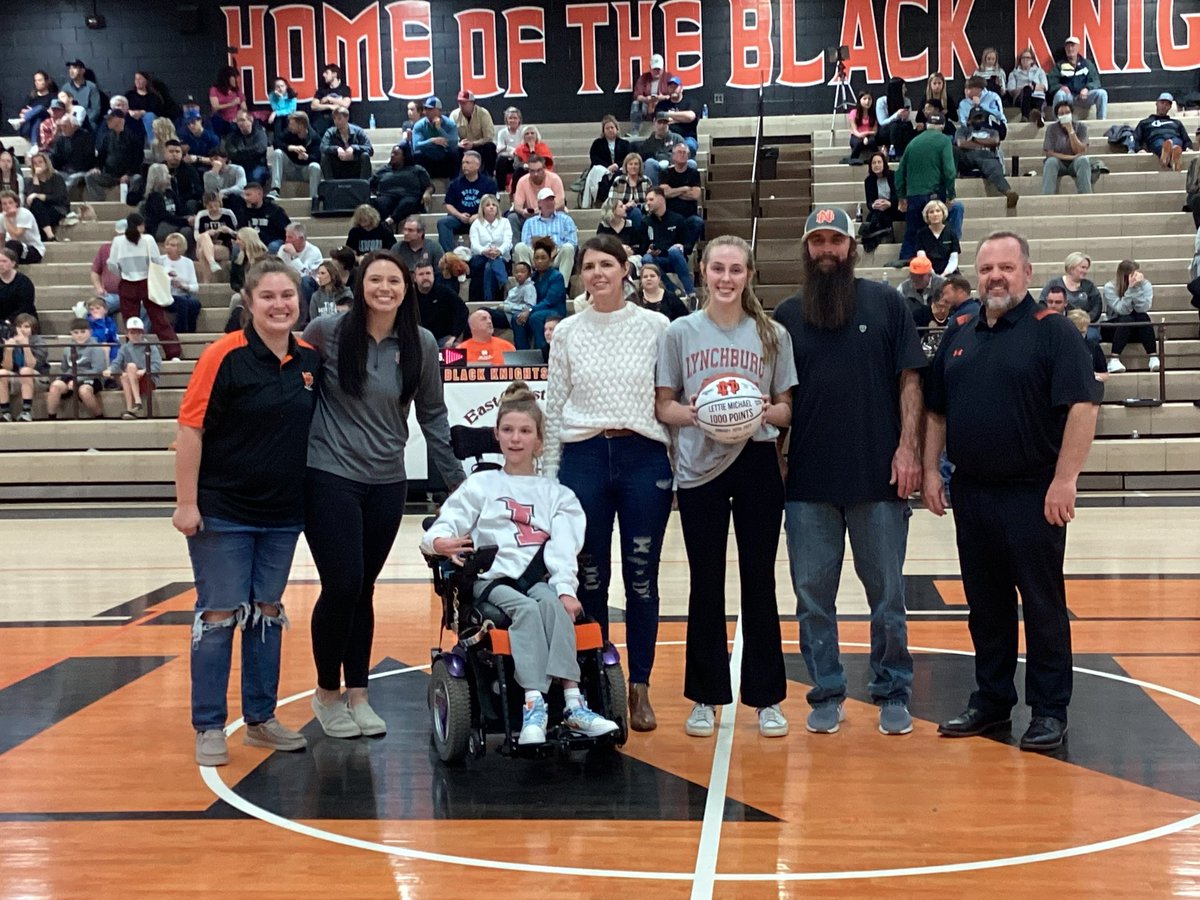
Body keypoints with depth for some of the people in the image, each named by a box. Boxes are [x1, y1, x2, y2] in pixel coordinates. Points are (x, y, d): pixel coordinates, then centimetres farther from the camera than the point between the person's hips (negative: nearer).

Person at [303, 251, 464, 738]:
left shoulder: (422, 343, 0)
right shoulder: (327, 331, -7)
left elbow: (432, 415, 8)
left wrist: (458, 479, 9)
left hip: (387, 482, 3)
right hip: (330, 476, -3)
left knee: (363, 590, 10)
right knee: (342, 586, -7)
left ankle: (356, 694, 24)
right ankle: (327, 692, 15)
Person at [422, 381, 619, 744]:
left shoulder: (557, 494, 19)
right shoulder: (481, 485, 18)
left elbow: (564, 549, 4)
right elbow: (444, 525, 6)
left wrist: (565, 589, -15)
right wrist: (439, 542, -20)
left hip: (540, 579, 1)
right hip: (493, 578, -1)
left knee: (551, 604, -33)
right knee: (526, 608, -33)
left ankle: (572, 704, -44)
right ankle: (534, 706, -45)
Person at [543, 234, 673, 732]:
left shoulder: (657, 327, 3)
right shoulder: (566, 332, 7)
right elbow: (553, 408, 10)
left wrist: (679, 464, 1)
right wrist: (547, 475, 7)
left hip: (645, 457, -1)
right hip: (583, 458, 1)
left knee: (642, 578, 3)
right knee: (589, 578, 5)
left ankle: (639, 689, 14)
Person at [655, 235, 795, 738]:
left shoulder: (772, 335, 6)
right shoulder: (680, 332, 5)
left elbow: (788, 408, 8)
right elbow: (663, 405, 5)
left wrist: (768, 411, -14)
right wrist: (690, 413, -16)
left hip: (756, 465, 0)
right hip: (699, 468, 0)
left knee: (759, 582, 5)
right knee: (705, 584, 6)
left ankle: (767, 698, 14)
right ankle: (706, 698, 16)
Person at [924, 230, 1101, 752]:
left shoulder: (1052, 331, -7)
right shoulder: (959, 336, 11)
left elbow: (1083, 405, -15)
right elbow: (935, 411, 16)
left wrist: (1064, 480, -20)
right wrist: (930, 470, 7)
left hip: (1032, 494, -5)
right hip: (971, 493, 6)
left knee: (1043, 605, 3)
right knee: (985, 606, 13)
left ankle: (1049, 711, 13)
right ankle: (991, 702, 24)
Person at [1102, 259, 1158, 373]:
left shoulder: (1145, 285, -8)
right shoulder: (1110, 287, -15)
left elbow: (1143, 309, -24)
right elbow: (1123, 310, -26)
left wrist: (1137, 288, -30)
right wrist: (1131, 289, -32)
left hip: (1137, 330, 2)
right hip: (1113, 329, -2)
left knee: (1143, 317, -29)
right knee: (1126, 319, -33)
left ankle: (1154, 358, -31)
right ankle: (1113, 360, -37)